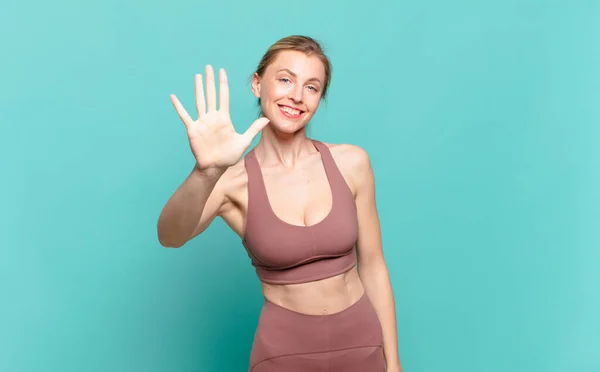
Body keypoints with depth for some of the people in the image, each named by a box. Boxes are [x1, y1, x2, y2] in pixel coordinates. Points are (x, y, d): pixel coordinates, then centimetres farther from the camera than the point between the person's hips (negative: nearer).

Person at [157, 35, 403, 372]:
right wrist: (207, 171, -48)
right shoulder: (235, 181, -12)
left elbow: (373, 267, -2)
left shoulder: (351, 163, -8)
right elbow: (171, 237, -30)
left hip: (362, 344, 2)